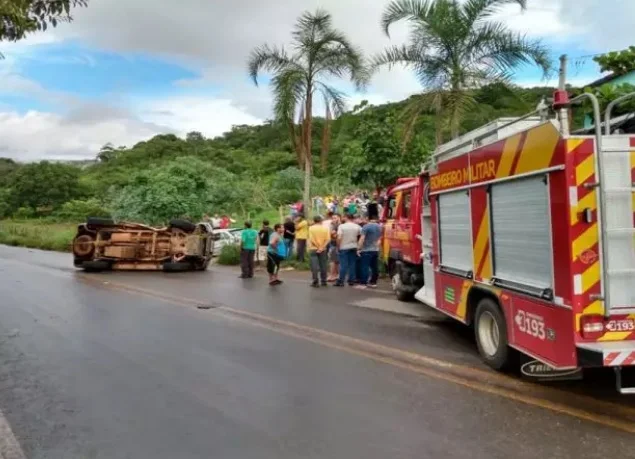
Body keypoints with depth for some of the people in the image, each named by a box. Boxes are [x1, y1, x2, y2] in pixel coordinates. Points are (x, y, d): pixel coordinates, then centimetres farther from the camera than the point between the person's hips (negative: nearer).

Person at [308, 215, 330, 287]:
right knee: (323, 265, 9)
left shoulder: (311, 228, -4)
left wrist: (318, 247, -7)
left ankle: (315, 282, -3)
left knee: (314, 266, 0)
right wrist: (322, 247, -9)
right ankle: (323, 281, 13)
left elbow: (311, 239, -12)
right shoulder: (325, 228, 2)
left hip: (313, 249, -2)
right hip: (323, 249, 2)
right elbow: (328, 239, -7)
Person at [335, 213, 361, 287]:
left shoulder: (341, 226, -11)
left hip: (344, 248, -3)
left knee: (343, 265, -1)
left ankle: (341, 281, -1)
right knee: (352, 264, 10)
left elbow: (339, 238, -15)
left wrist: (338, 247, -4)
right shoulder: (357, 226, 1)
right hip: (353, 247, 3)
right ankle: (351, 280, 13)